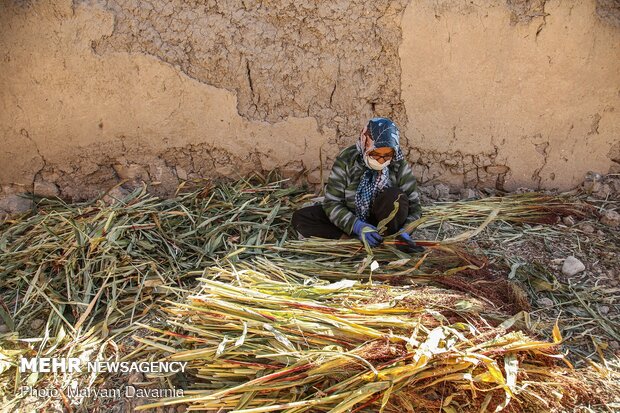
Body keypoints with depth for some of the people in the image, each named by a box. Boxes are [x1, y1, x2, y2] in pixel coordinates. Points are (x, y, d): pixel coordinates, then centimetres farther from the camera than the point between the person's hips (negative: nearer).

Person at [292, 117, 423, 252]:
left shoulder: (399, 165, -17)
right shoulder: (346, 160, -19)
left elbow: (413, 204, -14)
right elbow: (331, 202, -21)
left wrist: (404, 230, -35)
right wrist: (357, 226, -36)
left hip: (382, 219, -1)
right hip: (351, 218, 1)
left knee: (395, 196, -33)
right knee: (299, 218, -20)